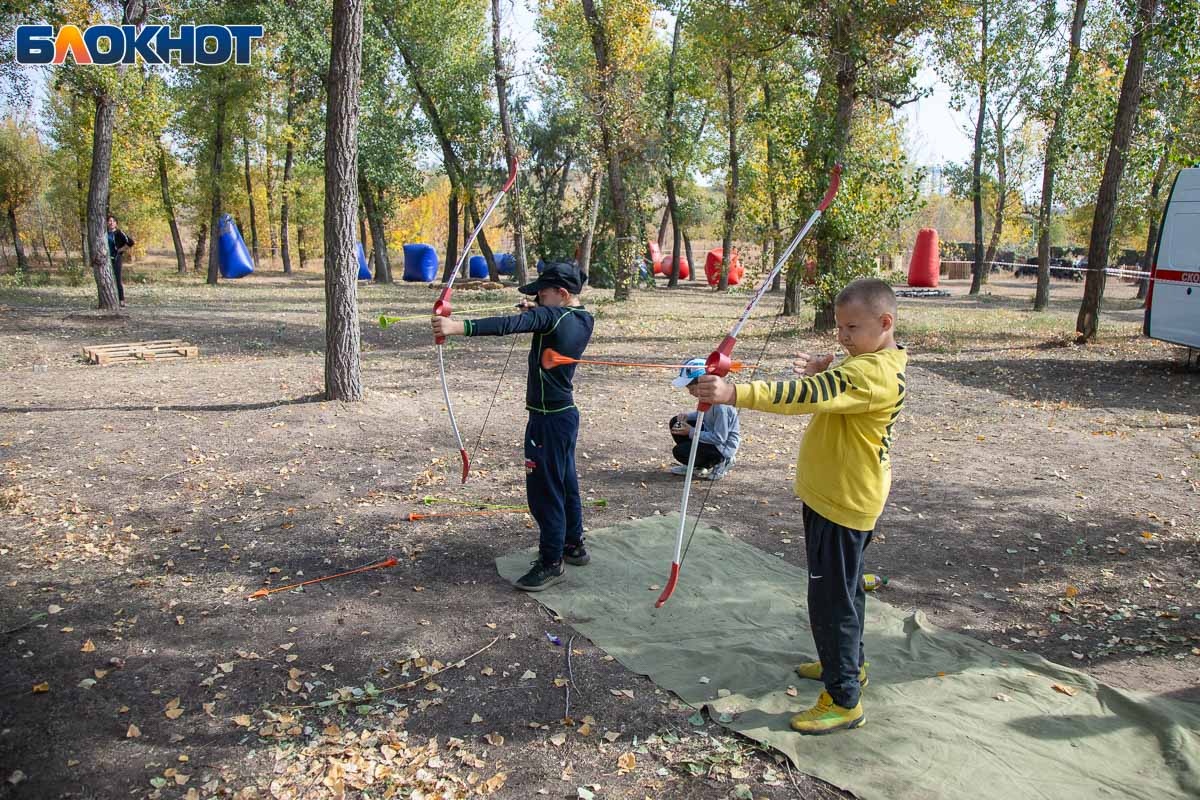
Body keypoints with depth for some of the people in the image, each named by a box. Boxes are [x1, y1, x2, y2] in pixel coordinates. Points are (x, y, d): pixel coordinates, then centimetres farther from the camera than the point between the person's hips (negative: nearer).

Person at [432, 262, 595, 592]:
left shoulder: (552, 316, -19)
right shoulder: (584, 319, 6)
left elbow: (509, 325, -35)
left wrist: (459, 326, -43)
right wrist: (537, 312, 19)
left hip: (548, 419, -10)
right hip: (566, 413, 10)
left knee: (544, 489, -2)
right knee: (565, 481, 20)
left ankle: (551, 562, 6)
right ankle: (573, 545, 34)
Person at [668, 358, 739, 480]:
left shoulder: (720, 404, -31)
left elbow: (720, 438, -28)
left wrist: (692, 432, -23)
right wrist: (687, 415, -4)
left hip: (722, 446, -10)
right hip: (711, 433, 10)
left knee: (679, 452, -20)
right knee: (675, 422, 5)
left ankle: (720, 462, -1)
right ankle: (694, 464, 14)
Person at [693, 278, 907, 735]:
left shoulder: (873, 374, -27)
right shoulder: (872, 363, 6)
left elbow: (806, 396, -38)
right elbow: (832, 397, 20)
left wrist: (734, 394, -45)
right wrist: (821, 374, -2)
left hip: (843, 502, -11)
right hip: (835, 494, 11)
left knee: (832, 598, -1)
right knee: (843, 587, 24)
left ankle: (844, 700, 12)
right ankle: (848, 663, 43)